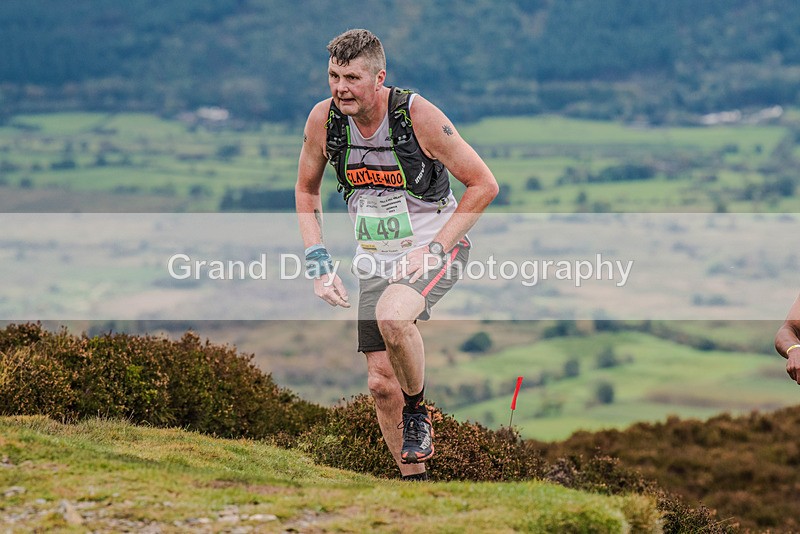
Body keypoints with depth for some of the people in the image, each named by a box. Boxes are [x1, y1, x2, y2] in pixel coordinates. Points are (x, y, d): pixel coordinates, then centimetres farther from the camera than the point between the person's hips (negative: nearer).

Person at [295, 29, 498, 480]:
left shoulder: (418, 114, -21)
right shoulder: (324, 119, -10)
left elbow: (484, 184, -14)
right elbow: (307, 189, 9)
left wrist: (434, 249, -19)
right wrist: (318, 261, -1)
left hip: (436, 247, -5)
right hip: (376, 258, 5)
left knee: (392, 316, -35)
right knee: (382, 383, 1)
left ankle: (418, 409, -8)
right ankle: (416, 482, 17)